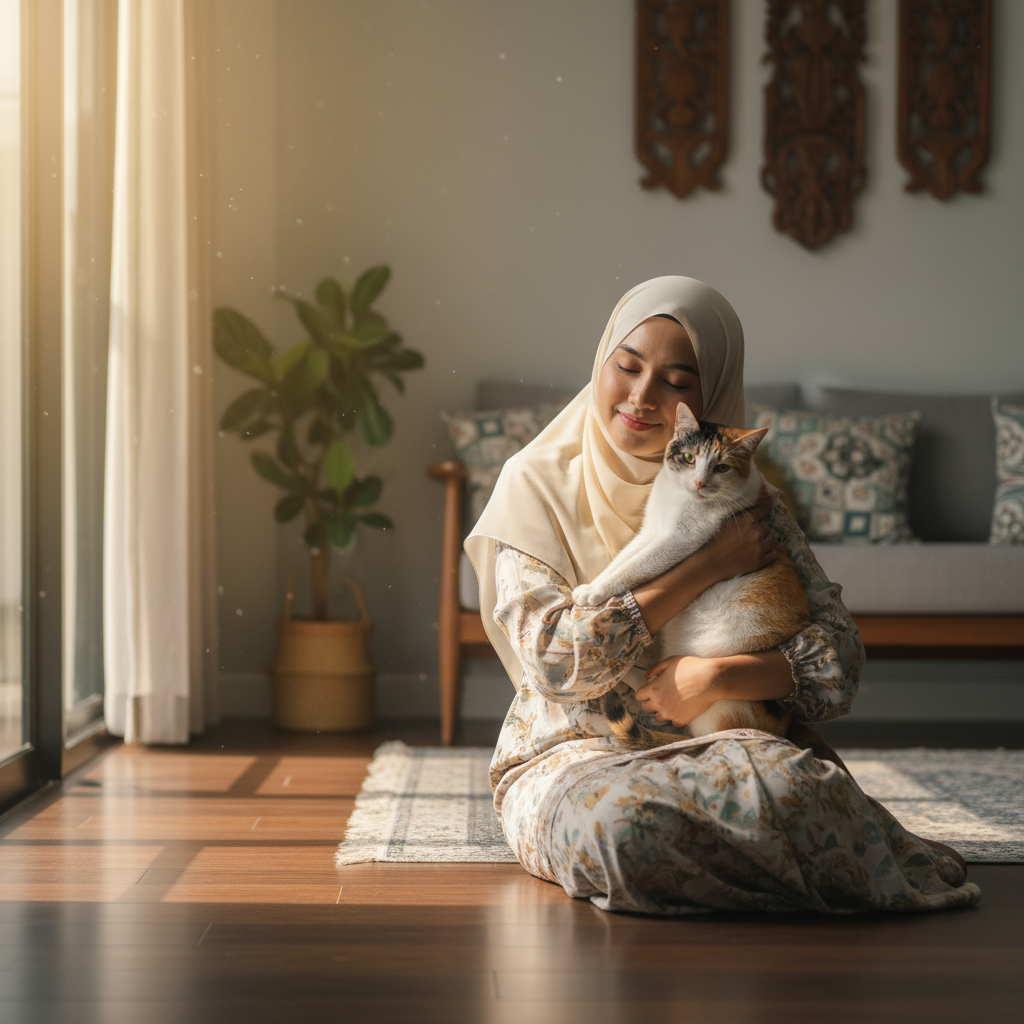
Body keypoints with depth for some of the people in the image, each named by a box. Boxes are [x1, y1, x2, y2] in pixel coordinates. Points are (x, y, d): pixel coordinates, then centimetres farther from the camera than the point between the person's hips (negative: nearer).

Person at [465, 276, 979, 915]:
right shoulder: (539, 486, -1)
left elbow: (839, 653, -2)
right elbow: (553, 660, -14)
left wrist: (718, 677, -20)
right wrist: (707, 568, -14)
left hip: (719, 747, 1)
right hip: (572, 752, -1)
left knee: (794, 784, -35)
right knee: (620, 817, -37)